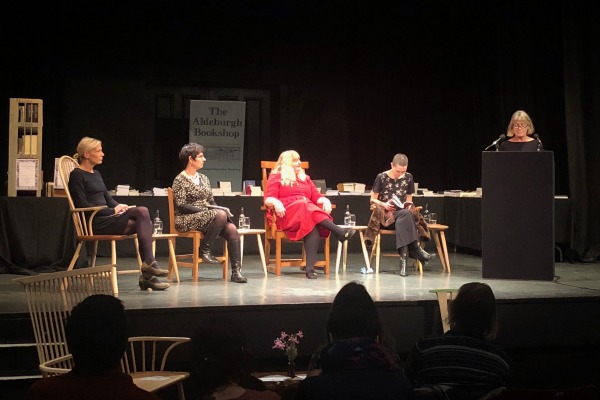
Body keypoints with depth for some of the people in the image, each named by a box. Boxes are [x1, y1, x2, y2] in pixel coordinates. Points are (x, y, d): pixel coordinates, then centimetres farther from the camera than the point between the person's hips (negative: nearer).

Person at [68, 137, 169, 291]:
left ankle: (147, 276, -23)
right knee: (141, 212, -23)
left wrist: (119, 206, 1)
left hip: (107, 218, 8)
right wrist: (112, 211, -14)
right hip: (94, 222, -8)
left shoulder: (96, 174, 24)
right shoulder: (77, 175, -3)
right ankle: (149, 262, -24)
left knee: (144, 218, -18)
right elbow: (82, 204, -12)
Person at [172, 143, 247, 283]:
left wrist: (220, 209, -3)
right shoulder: (180, 180, -3)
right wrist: (205, 210, -19)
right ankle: (204, 249, -17)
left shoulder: (203, 178, 19)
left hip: (208, 217, 7)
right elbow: (181, 206, -12)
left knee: (232, 229, -23)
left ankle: (236, 271, -23)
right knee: (220, 215, -34)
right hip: (187, 219, -7)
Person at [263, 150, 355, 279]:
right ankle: (340, 232, -44)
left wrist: (325, 201, -4)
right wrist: (276, 203, -23)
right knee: (307, 209, -37)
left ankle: (310, 267, -45)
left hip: (309, 209, 4)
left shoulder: (305, 178, 29)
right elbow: (268, 199, 0)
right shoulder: (276, 177, 14)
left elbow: (317, 197, 19)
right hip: (287, 213, -3)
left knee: (313, 225, -34)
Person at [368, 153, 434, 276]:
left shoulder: (408, 177, 7)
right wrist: (383, 204, -18)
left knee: (402, 222, -37)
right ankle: (416, 250, -35)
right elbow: (373, 200, 2)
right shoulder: (382, 177, -3)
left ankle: (404, 257, -42)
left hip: (403, 213, 3)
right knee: (406, 214, -36)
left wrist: (409, 204, -6)